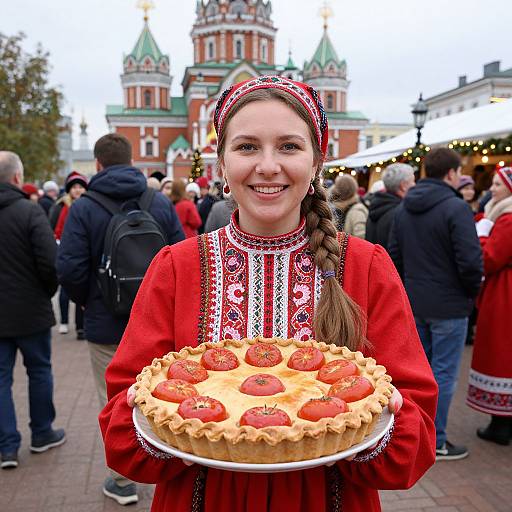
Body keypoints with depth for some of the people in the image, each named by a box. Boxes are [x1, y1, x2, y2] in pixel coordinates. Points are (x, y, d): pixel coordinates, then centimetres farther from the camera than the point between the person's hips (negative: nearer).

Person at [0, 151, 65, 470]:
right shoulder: (30, 211, -15)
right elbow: (50, 262, -20)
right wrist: (48, 292, -1)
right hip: (30, 309, -4)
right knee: (39, 371, 14)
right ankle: (42, 434, 26)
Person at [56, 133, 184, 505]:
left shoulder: (84, 208, -9)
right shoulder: (161, 203, -1)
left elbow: (70, 268, -14)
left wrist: (86, 301, 5)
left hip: (107, 323, -2)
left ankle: (123, 481, 23)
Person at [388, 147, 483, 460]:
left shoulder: (404, 208, 7)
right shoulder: (456, 208, -17)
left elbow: (394, 254, 10)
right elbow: (471, 259, -21)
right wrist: (473, 290, -3)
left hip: (414, 303, 7)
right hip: (449, 305, -7)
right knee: (444, 374, 4)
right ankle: (436, 443, 14)